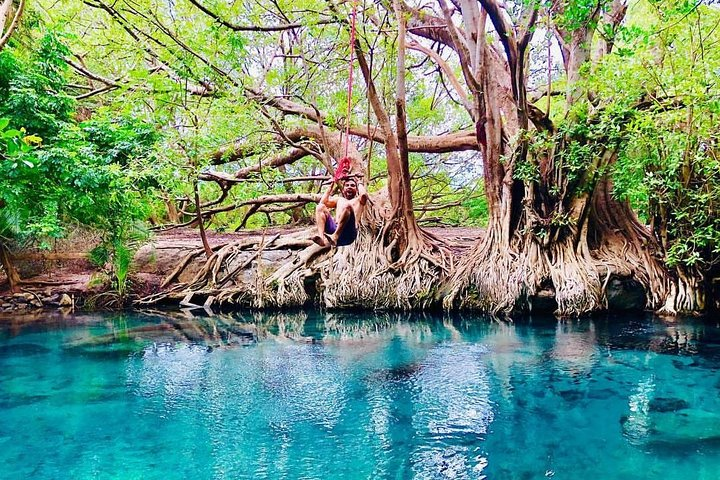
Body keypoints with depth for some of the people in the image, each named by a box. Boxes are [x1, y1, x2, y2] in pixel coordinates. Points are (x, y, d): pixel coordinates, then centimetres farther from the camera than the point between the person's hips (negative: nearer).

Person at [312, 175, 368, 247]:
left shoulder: (358, 200, 24)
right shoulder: (339, 199, 34)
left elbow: (363, 195, -3)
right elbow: (323, 202, 17)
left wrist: (359, 182, 15)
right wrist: (331, 186, 23)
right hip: (334, 229, 4)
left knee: (347, 205, -28)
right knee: (320, 207, -12)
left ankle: (334, 237, -48)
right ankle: (321, 238, -37)